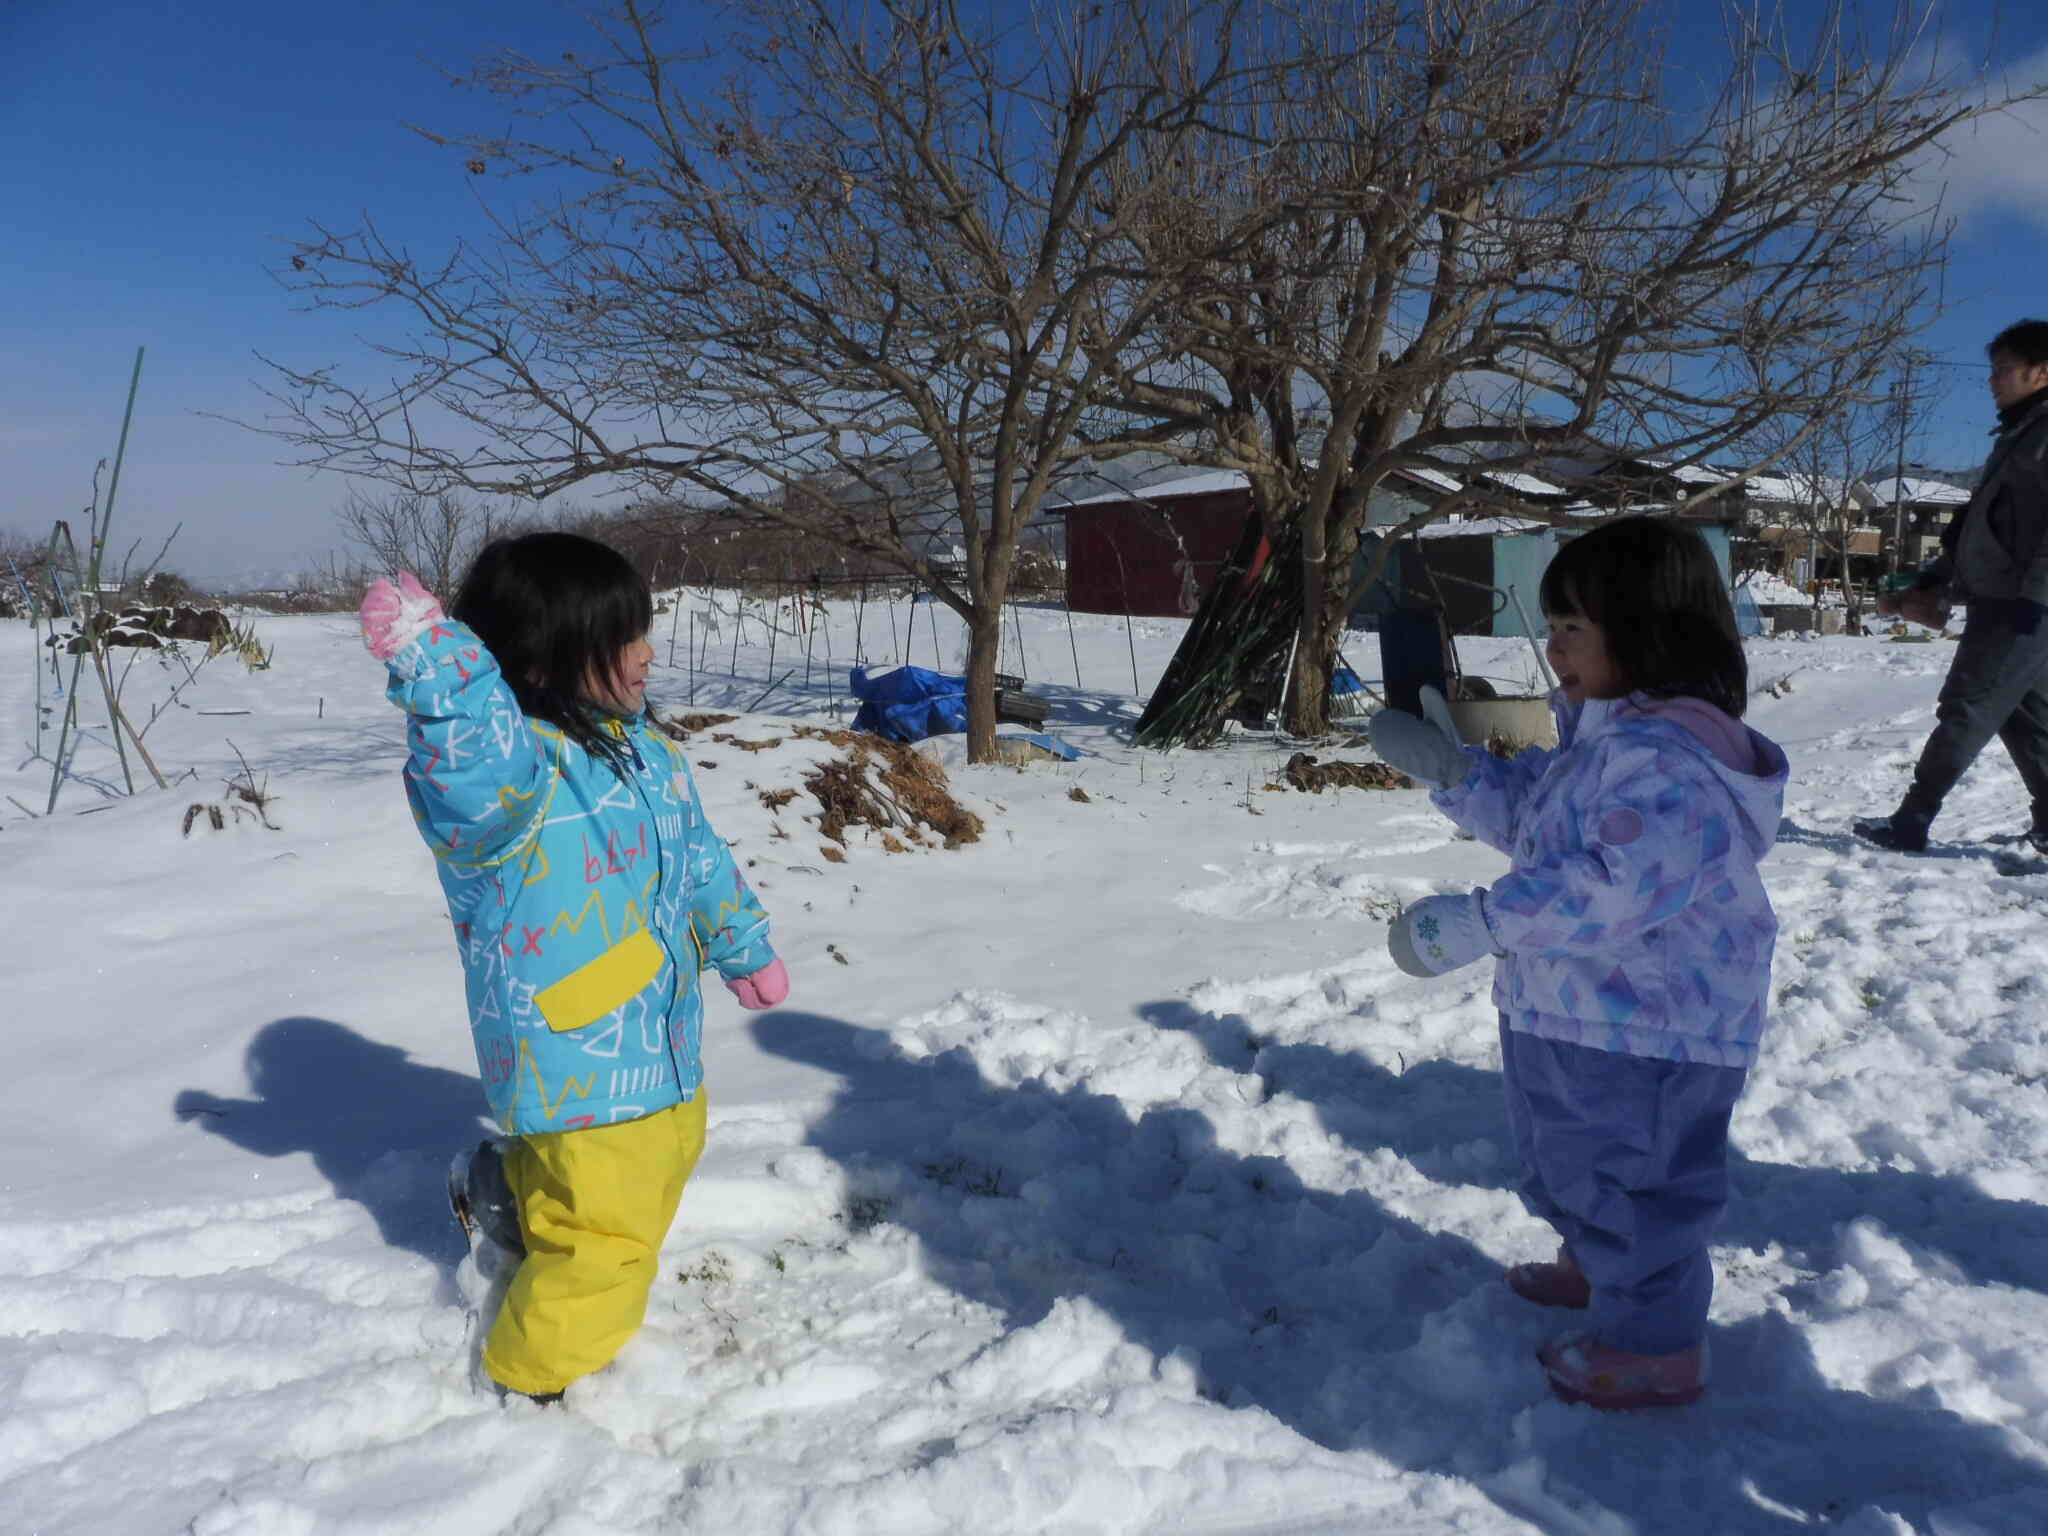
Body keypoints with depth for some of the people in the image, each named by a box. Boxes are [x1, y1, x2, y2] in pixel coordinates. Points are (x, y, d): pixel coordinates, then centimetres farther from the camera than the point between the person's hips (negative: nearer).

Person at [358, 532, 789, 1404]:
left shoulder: (641, 746, 3)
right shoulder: (507, 767, -24)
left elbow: (698, 855, 16)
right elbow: (474, 756, -51)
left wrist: (742, 947, 25)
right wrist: (430, 661, -67)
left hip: (660, 1039, 9)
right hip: (580, 1067, -9)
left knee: (667, 1151, 30)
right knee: (606, 1233, 4)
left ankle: (502, 1187, 50)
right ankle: (528, 1380, 31)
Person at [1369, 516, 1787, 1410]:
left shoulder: (1665, 755, -29)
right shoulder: (1603, 739, 7)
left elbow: (1620, 885, -38)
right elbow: (1528, 817, 17)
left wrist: (1478, 925, -36)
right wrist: (1449, 769, 3)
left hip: (1645, 1038, -11)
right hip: (1574, 1016, 11)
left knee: (1629, 1183, 9)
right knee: (1568, 1159, 29)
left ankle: (1652, 1346, 29)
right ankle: (1597, 1266, 53)